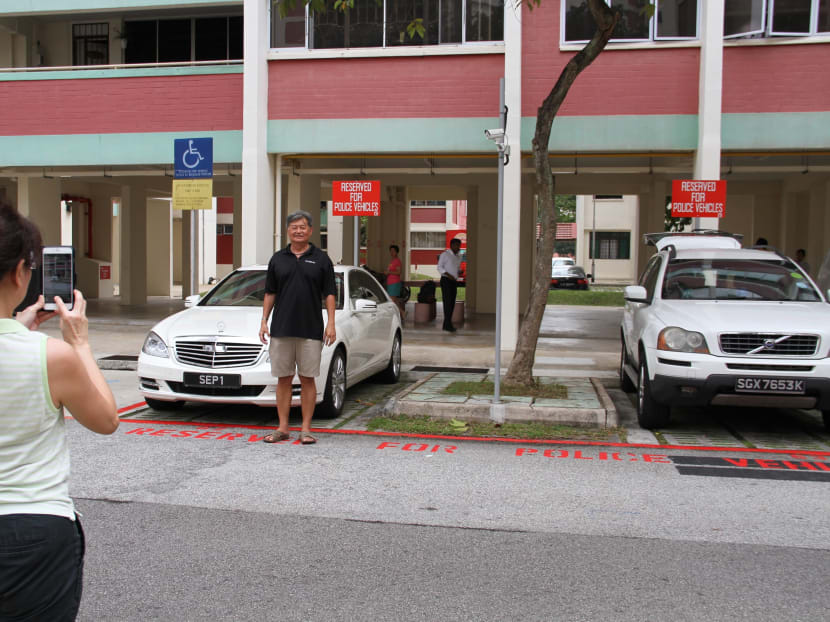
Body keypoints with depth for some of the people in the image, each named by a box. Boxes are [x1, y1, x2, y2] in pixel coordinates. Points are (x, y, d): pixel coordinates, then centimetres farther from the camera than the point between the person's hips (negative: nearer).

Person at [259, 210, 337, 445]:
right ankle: (283, 428, 13)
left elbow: (329, 294, 1)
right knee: (283, 379, 6)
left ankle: (306, 429, 9)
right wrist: (264, 321, 4)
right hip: (281, 329, 2)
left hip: (310, 330, -2)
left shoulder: (321, 259, 3)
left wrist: (331, 323, -8)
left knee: (307, 379, 2)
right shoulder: (278, 259, 10)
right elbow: (270, 293, 12)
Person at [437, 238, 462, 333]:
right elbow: (440, 267, -9)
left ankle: (446, 324, 10)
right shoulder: (445, 254, -4)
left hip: (454, 281, 7)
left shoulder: (458, 257, 18)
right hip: (446, 280, -7)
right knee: (448, 302, -12)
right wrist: (448, 275, -20)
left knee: (452, 303, 4)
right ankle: (448, 324, -15)